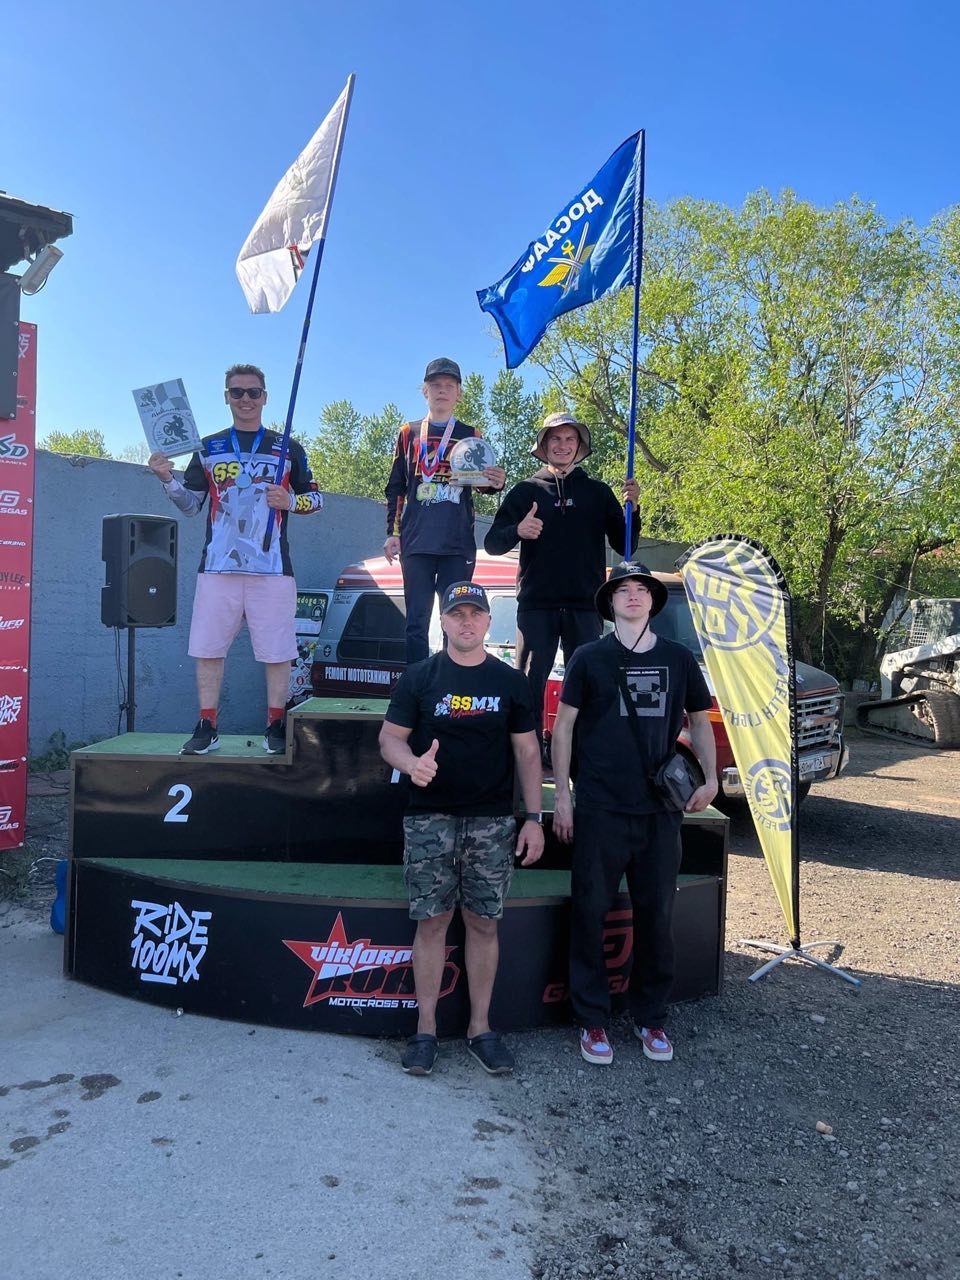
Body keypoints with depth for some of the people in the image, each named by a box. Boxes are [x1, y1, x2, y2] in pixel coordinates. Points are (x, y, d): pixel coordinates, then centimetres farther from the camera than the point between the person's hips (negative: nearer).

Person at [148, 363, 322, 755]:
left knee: (277, 650, -1)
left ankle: (275, 727, 10)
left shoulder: (288, 449, 11)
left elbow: (315, 497, 12)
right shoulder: (208, 448, 14)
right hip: (217, 565, 2)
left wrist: (290, 501, -8)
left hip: (271, 566, -1)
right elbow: (190, 504, 12)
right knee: (208, 648, 1)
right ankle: (207, 728, 10)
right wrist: (167, 479, -6)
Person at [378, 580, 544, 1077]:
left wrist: (533, 818, 2)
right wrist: (411, 762, -21)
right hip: (430, 819, -1)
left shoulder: (511, 682, 6)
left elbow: (527, 752, 7)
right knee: (431, 922, 4)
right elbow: (389, 738, 2)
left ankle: (480, 1028, 21)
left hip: (492, 821, 1)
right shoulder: (418, 677, 3)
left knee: (483, 923, 7)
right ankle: (425, 1029, 17)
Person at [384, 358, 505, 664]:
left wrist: (496, 483, -12)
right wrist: (392, 533, 2)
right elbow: (395, 488, 11)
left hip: (458, 544, 0)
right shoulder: (409, 433, 14)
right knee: (417, 621, 0)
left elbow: (482, 483, 12)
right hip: (415, 543, 0)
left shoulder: (471, 435, 13)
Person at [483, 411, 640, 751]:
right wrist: (517, 530, -20)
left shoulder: (598, 492, 13)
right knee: (529, 687, -2)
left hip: (584, 607, 1)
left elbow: (624, 547, 9)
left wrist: (632, 508, -8)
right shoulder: (526, 491, 10)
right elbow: (492, 544, 1)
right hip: (536, 606, -1)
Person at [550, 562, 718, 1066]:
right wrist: (561, 796, -4)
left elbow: (700, 720, 15)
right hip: (599, 809, -2)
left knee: (657, 914, 10)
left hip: (660, 810, 3)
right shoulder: (589, 657, 0)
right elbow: (563, 725, 1)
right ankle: (592, 1020, 19)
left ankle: (651, 1017, 27)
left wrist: (711, 779, 1)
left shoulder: (678, 658, 7)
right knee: (590, 911, 3)